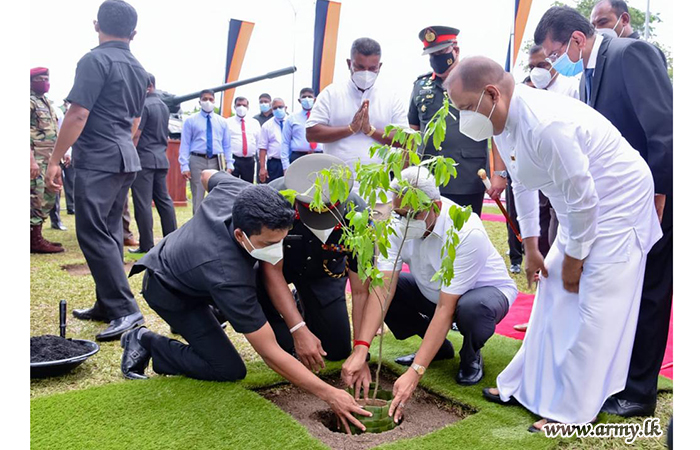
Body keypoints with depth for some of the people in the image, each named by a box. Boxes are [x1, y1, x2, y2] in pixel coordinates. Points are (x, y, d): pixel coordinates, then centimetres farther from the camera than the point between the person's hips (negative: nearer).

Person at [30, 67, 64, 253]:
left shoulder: (45, 102, 20)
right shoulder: (29, 101, -9)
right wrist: (31, 160, -25)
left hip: (50, 159, 10)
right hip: (37, 159, -10)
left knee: (48, 198, 12)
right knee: (36, 199, -8)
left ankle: (37, 237, 20)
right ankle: (34, 240, -3)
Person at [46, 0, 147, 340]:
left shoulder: (95, 60, -9)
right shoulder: (138, 70, 16)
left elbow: (78, 114, -16)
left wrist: (55, 159, -12)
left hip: (97, 159, -8)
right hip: (126, 159, 9)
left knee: (93, 234, -8)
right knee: (110, 232, 12)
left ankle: (125, 310, -12)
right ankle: (107, 305, 19)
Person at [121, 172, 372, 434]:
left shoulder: (236, 192, -29)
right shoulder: (228, 275, -45)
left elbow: (207, 175, -1)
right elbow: (270, 353, -39)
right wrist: (329, 394, -38)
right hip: (168, 292, -7)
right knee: (229, 370, -13)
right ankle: (146, 343, 2)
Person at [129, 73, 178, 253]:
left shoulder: (143, 105, -11)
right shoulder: (163, 105, 15)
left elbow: (135, 135, -13)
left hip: (144, 159, -8)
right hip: (161, 158, 8)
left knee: (143, 203, -4)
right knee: (164, 200, 10)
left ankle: (146, 245, -2)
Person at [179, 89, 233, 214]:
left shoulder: (222, 122, 12)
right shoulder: (190, 120, 4)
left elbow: (227, 145, 11)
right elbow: (185, 144, 0)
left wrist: (229, 164, 1)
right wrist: (184, 166, -9)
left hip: (216, 161, 2)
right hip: (197, 161, -2)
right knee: (198, 197, 1)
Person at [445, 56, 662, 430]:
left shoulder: (545, 124, -33)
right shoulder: (502, 121, -3)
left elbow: (583, 198, -26)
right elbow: (522, 184, 8)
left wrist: (573, 258, -13)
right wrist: (530, 248, 11)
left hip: (618, 203, -9)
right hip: (581, 205, 9)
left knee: (592, 313, -5)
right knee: (554, 297, 13)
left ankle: (570, 412, 8)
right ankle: (529, 385, 27)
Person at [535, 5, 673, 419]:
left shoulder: (632, 53, -15)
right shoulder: (590, 73, 11)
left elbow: (664, 127, -22)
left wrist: (656, 197, -21)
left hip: (650, 199, -8)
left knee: (646, 293, 1)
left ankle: (638, 393, 15)